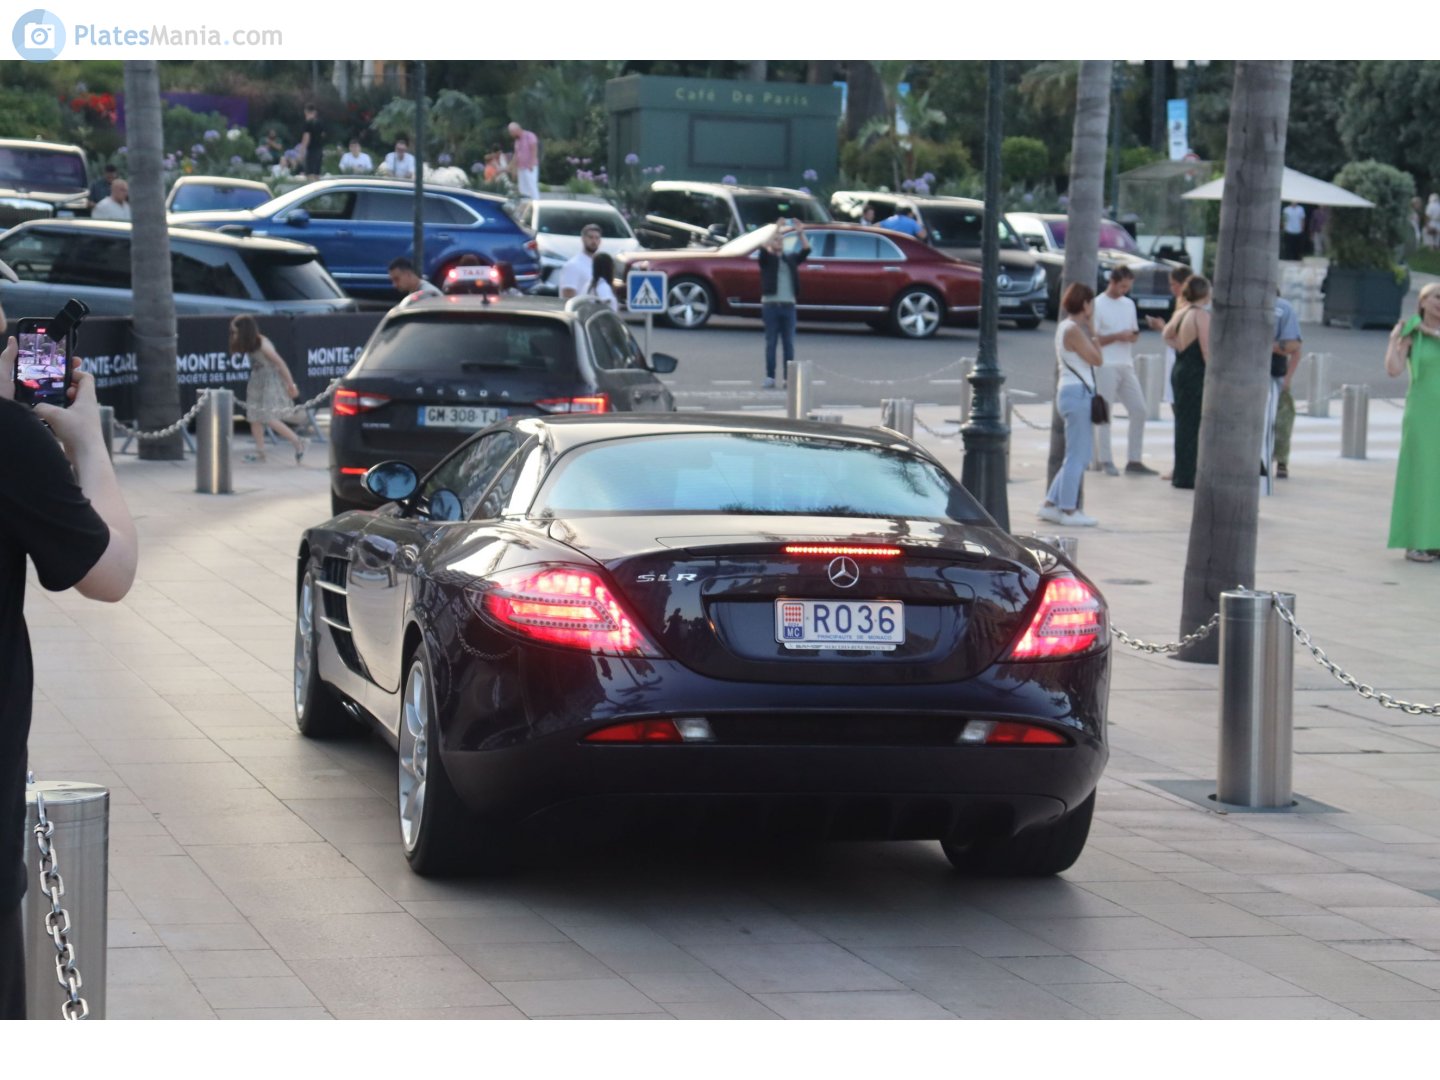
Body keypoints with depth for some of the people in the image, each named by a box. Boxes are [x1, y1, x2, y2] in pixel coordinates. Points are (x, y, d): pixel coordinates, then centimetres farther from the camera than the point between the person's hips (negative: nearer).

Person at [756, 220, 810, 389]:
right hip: (771, 305, -3)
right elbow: (764, 248, -17)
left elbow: (806, 250, 1)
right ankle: (770, 377, 0)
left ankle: (788, 377, 5)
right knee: (771, 342, -1)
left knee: (789, 343, 2)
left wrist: (801, 233, -12)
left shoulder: (791, 259, 13)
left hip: (788, 305, 3)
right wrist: (777, 230, -23)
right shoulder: (767, 259, 4)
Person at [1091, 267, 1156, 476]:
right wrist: (1118, 336, -18)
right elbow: (1093, 340, -9)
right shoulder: (1098, 305, -5)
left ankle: (1134, 461, 7)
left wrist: (1134, 336, -2)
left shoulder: (1129, 304, 16)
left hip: (1126, 365, 7)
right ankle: (1106, 461, 2)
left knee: (1140, 410, 2)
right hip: (1105, 365, -7)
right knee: (1104, 414, -3)